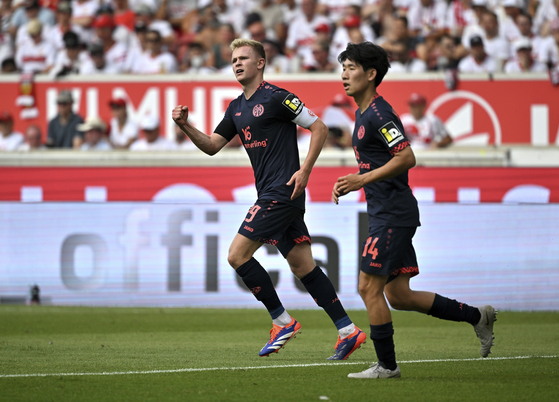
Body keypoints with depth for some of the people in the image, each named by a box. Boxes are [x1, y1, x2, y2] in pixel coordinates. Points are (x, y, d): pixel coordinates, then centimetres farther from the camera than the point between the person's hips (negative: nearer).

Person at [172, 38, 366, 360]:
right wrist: (186, 125, 3)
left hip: (282, 191, -9)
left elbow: (319, 128, -10)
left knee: (238, 255, -9)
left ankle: (283, 321, -2)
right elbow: (212, 145, 19)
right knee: (303, 266, 6)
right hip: (269, 193, 9)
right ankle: (347, 330, 7)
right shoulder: (237, 107, 17)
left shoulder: (277, 97, -10)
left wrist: (305, 170, -16)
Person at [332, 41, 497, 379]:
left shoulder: (379, 114, -14)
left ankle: (387, 365, 0)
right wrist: (349, 183, 14)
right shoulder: (363, 113, 18)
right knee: (398, 295, 9)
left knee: (369, 287, -8)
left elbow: (407, 158, -23)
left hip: (394, 215, -10)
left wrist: (363, 180, -23)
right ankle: (477, 316, 18)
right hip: (385, 214, 10)